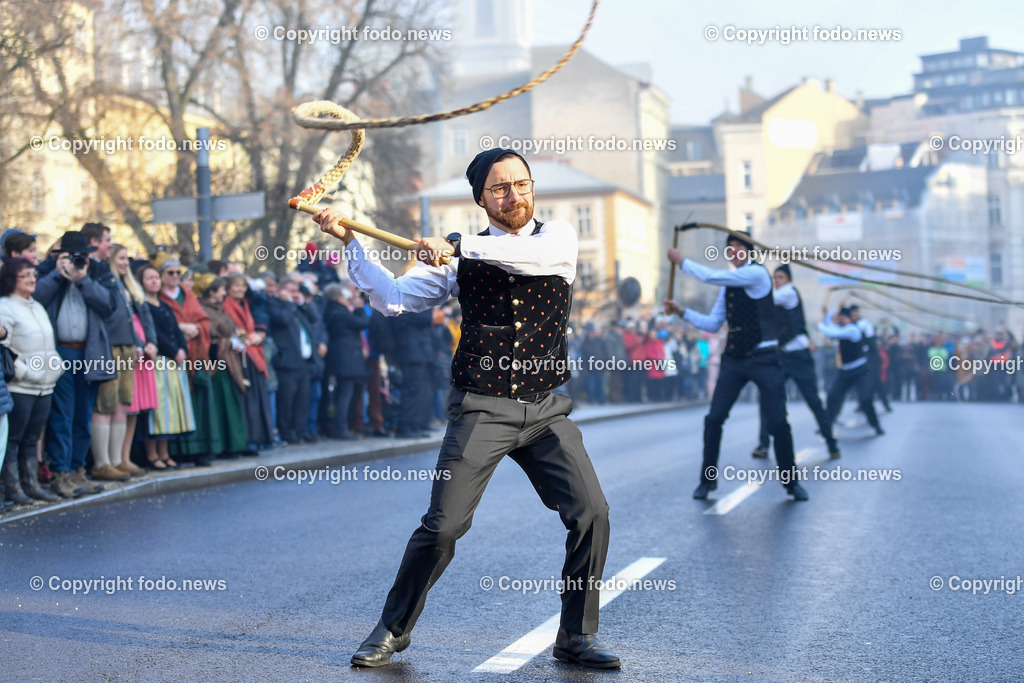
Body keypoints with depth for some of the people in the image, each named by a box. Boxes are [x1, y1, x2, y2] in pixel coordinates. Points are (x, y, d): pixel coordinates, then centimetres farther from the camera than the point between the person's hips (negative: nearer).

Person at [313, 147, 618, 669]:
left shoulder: (560, 236, 5)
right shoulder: (460, 258, 5)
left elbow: (535, 255, -19)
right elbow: (393, 298, 3)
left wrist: (458, 247, -21)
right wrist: (349, 241, -4)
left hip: (544, 410, 1)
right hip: (481, 410, -1)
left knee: (591, 512, -10)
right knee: (443, 525, -8)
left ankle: (577, 636, 8)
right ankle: (393, 630, 13)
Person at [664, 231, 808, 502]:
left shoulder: (757, 273, -11)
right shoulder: (728, 284, 12)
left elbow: (712, 277, -19)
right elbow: (712, 324, 13)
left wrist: (682, 261, -8)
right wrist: (682, 311, 2)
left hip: (763, 359, -6)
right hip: (734, 359, 6)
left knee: (778, 423, -5)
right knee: (713, 419, -1)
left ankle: (791, 481, 12)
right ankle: (708, 480, 12)